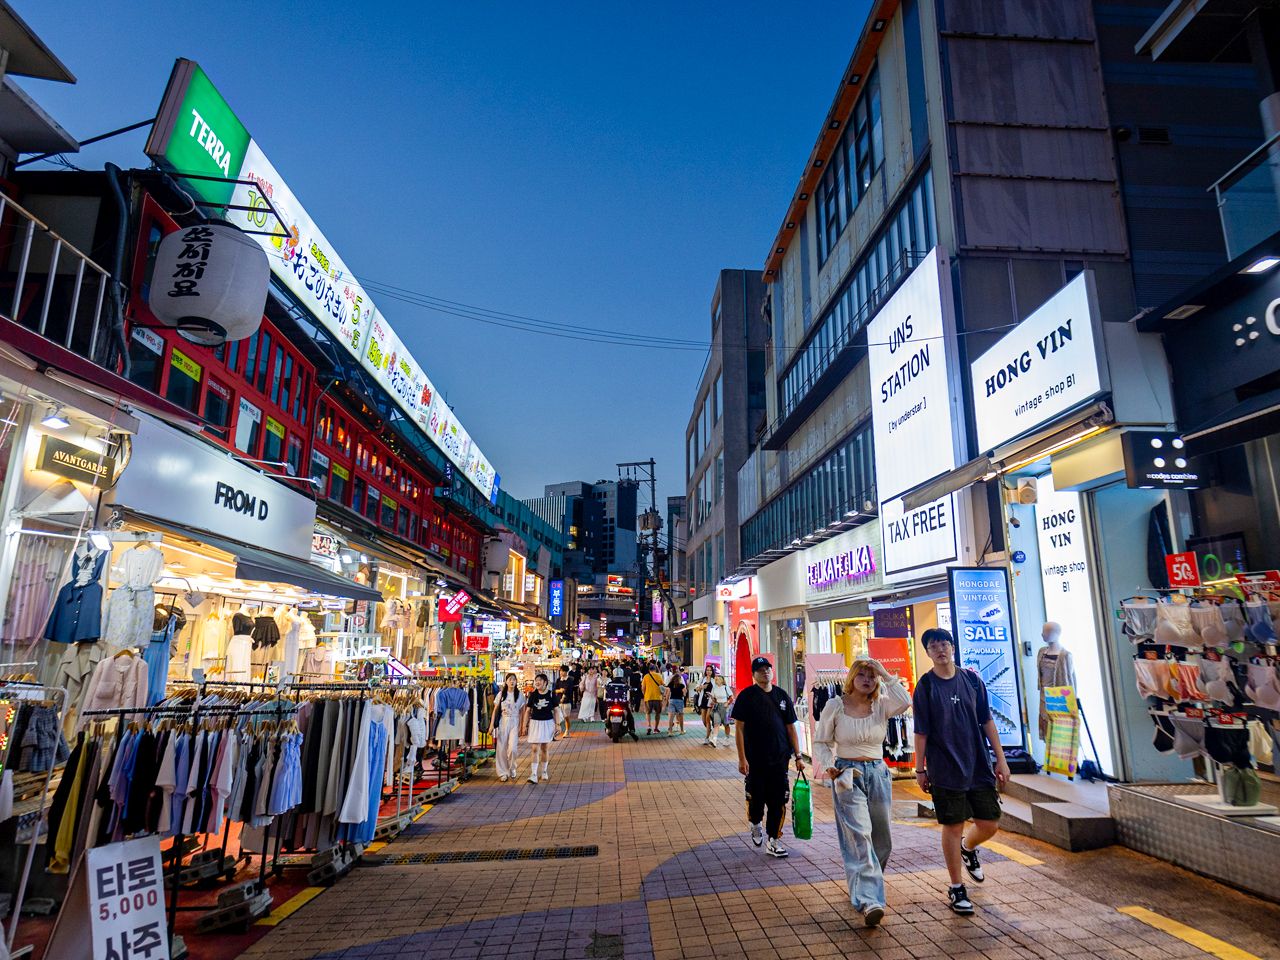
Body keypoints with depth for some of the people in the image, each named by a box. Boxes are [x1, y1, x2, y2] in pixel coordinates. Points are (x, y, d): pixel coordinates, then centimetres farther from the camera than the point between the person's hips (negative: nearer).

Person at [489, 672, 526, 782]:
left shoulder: (520, 694, 2)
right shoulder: (501, 694, 3)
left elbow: (522, 712, 5)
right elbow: (495, 710, 5)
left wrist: (521, 726, 0)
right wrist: (492, 725, -1)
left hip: (514, 723, -1)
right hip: (502, 722, 1)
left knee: (512, 748, -11)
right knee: (501, 748, 2)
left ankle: (512, 769, 14)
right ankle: (503, 772, 15)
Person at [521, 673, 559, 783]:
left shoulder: (551, 694, -4)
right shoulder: (533, 695, -2)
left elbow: (555, 710, 1)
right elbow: (527, 711, 3)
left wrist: (556, 725, -1)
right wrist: (524, 725, 0)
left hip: (548, 723, 0)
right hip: (535, 723, 0)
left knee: (545, 749, 10)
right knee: (535, 749, -5)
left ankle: (544, 772, 25)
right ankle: (534, 774, -5)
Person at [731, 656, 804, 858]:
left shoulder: (782, 695, 8)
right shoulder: (746, 696, -4)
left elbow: (791, 727, 12)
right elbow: (739, 728, -6)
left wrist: (798, 756, 7)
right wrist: (742, 758, -12)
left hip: (779, 758, 3)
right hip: (755, 759, -3)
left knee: (778, 800, 3)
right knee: (756, 798, 5)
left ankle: (773, 841, 16)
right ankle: (755, 824, 35)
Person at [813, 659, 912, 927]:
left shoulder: (881, 705, 1)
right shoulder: (835, 705, -4)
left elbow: (904, 703, -21)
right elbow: (821, 742, 2)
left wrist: (885, 674, -17)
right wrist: (828, 766, -14)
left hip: (878, 774, 4)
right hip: (847, 775, -4)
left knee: (882, 841, 14)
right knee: (859, 837, -15)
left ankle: (862, 884, 37)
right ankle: (868, 902, -16)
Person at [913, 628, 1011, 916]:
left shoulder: (971, 679, 2)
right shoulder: (926, 686, -7)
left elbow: (987, 721, 7)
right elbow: (921, 732, -4)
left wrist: (1000, 759, 4)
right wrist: (920, 769, -2)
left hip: (979, 766, 3)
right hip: (945, 770, -3)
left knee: (990, 824, 7)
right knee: (953, 827, 3)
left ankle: (968, 848, 40)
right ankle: (957, 888, 21)